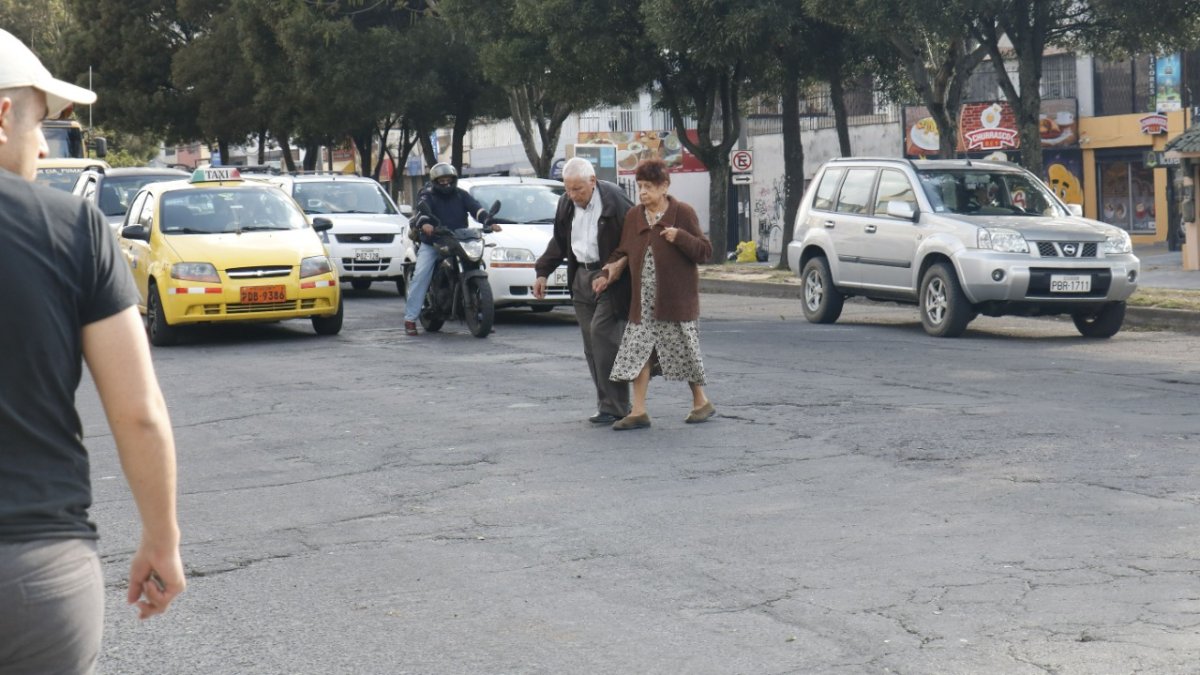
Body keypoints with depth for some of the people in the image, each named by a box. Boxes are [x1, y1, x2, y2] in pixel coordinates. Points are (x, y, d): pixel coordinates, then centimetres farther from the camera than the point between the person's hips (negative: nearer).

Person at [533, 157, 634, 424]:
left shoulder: (614, 200, -14)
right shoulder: (566, 203, 8)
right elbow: (559, 241, 21)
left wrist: (615, 273, -16)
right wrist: (543, 272, 16)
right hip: (581, 277, 7)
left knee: (602, 333, -15)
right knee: (591, 342, 5)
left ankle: (614, 407, -9)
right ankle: (608, 404, 11)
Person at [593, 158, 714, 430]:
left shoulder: (683, 213, -5)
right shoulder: (633, 216, 9)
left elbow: (705, 251, -6)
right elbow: (623, 253, 16)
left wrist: (679, 237, -22)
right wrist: (607, 273, 0)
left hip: (675, 298, -5)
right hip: (643, 301, 5)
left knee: (683, 350, 4)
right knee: (639, 351, -2)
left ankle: (701, 402, 23)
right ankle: (638, 412, 1)